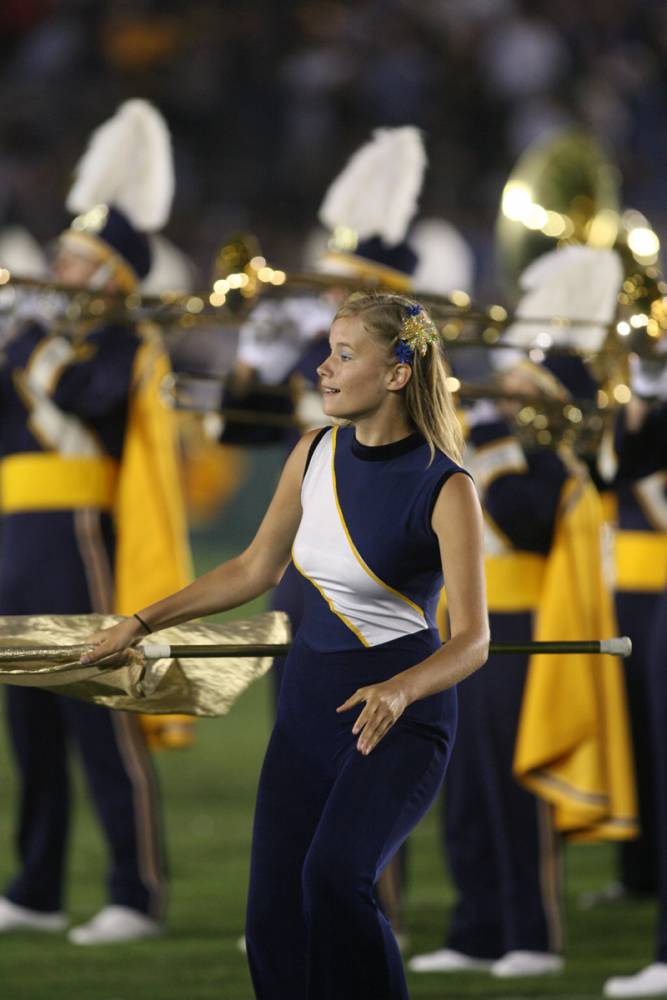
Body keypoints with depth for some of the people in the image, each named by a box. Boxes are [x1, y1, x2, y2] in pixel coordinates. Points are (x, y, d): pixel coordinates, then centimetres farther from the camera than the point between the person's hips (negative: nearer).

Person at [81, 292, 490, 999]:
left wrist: (397, 691, -36)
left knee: (335, 875, -29)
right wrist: (142, 622, 14)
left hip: (402, 711, -6)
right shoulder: (315, 455, 4)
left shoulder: (444, 488, -14)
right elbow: (256, 570, 17)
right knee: (275, 920, -1)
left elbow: (472, 640, -18)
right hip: (309, 702, 6)